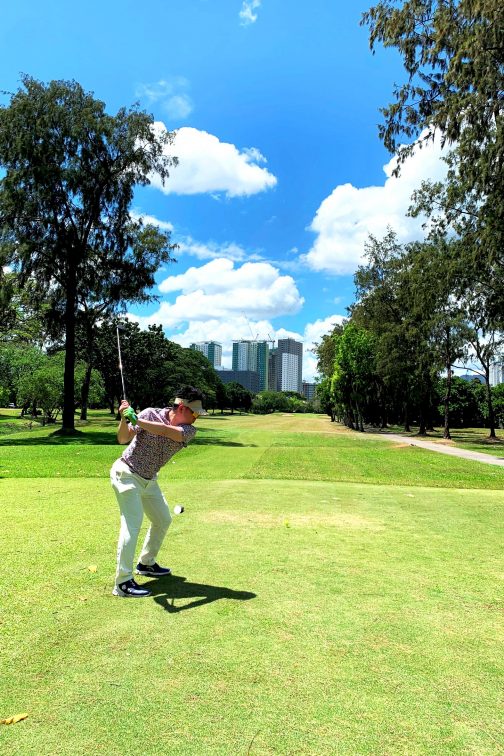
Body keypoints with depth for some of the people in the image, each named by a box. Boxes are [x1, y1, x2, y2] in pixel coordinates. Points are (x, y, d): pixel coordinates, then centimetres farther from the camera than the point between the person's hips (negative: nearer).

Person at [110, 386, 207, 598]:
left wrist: (137, 420, -42)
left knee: (163, 520, 16)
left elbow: (166, 431, -32)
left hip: (149, 479, 7)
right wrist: (124, 419, -41)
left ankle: (146, 564, 35)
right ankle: (123, 582, -11)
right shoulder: (150, 414, -18)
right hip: (127, 474, -6)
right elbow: (123, 439, -22)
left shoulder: (189, 430, -11)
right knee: (132, 523, -16)